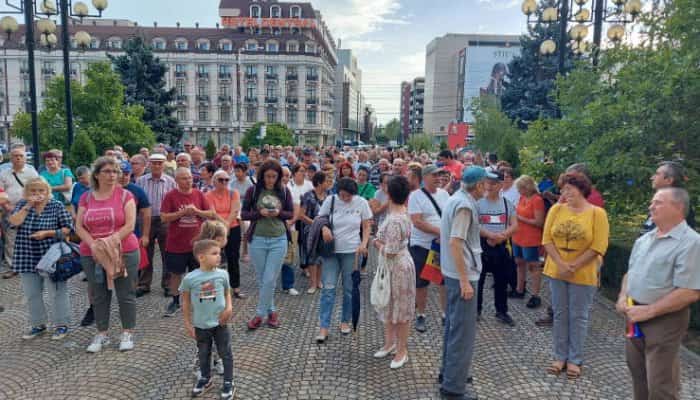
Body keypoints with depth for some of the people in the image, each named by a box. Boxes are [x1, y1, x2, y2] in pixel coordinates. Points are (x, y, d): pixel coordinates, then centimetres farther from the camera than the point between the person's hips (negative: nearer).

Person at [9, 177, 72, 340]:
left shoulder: (56, 205, -5)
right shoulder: (22, 204, 5)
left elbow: (68, 228, -8)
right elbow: (14, 222, -11)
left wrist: (47, 233, -19)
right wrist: (28, 206, -13)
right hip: (27, 258, 4)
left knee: (57, 292, 2)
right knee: (31, 294, 13)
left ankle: (61, 325, 14)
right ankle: (38, 324, 28)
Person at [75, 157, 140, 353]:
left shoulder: (125, 195, -2)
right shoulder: (86, 198, 7)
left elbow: (130, 225, -9)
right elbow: (79, 226, 3)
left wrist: (112, 240, -20)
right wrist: (93, 244, -13)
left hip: (124, 252, -3)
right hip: (92, 254, 3)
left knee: (126, 294, 3)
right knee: (99, 296, 11)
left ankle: (127, 333, 16)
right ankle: (102, 334, 23)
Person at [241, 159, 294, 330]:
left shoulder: (284, 191, 0)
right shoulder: (253, 191, -2)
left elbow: (291, 214, 6)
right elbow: (244, 214, 0)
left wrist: (279, 213, -14)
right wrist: (259, 213, -18)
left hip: (278, 240, 0)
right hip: (257, 239, 0)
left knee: (270, 280, -2)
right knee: (262, 280, 9)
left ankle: (260, 314, 13)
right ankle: (271, 311, 27)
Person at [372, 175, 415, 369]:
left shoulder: (394, 220, -27)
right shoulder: (403, 213, 3)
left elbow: (389, 252, -25)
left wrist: (378, 244, -8)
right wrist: (382, 242, 2)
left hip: (398, 267, -10)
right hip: (395, 265, 10)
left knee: (400, 309, 6)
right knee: (389, 306, 21)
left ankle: (402, 350, 21)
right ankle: (390, 343, 36)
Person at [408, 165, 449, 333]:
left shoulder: (444, 194, 7)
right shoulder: (416, 196, -9)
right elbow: (417, 222, -18)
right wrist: (439, 231, -21)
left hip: (443, 244, 4)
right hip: (422, 246, -4)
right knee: (421, 283, 7)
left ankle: (446, 313, 24)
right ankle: (420, 316, 22)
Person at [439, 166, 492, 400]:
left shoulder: (456, 199, 10)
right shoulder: (465, 205, -19)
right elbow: (455, 243, -25)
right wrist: (465, 281, -23)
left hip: (453, 272, 10)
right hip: (462, 274, -10)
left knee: (453, 324, 20)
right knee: (464, 330, -2)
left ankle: (449, 372, 33)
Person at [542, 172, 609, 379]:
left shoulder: (597, 213, -8)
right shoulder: (557, 209, 0)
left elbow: (598, 247, -12)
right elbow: (547, 239, -2)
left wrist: (573, 266, -15)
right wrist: (561, 264, -13)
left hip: (583, 274, -3)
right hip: (556, 271, 3)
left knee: (578, 317, 7)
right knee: (560, 314, 10)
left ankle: (575, 360, 20)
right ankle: (560, 356, 22)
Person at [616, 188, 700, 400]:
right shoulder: (644, 239, 9)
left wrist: (649, 311, -21)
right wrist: (623, 297, 0)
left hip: (664, 320, -7)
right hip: (636, 316, 7)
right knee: (637, 373, 20)